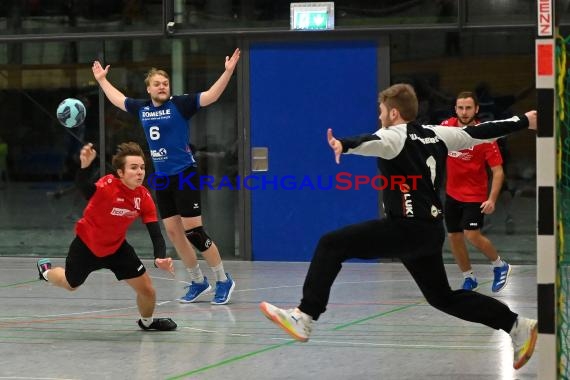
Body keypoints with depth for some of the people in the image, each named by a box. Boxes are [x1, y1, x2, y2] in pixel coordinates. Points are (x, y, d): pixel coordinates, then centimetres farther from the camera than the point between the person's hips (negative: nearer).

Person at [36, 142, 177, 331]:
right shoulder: (108, 186, -35)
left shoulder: (144, 197, -20)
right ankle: (46, 270, 59)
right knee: (70, 284, 23)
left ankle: (147, 321, 32)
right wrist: (84, 166, -79)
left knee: (147, 290, -3)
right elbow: (84, 187, -57)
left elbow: (156, 234, -19)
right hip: (86, 244, -3)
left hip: (116, 247, 3)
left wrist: (160, 258, -38)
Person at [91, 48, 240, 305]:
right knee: (172, 232, 7)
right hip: (162, 178, 6)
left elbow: (211, 96, -14)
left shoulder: (179, 105, -7)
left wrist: (228, 71, -25)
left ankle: (223, 281, 4)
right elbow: (118, 100, 28)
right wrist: (101, 79, 35)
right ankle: (198, 282, 20)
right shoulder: (142, 109, 9)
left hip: (184, 175, -6)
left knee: (193, 231, -8)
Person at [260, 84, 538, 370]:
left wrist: (345, 145, -53)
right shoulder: (435, 135, 13)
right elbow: (479, 132, 20)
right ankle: (518, 327, 24)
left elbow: (372, 142, -31)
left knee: (330, 245, -10)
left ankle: (304, 317, -22)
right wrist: (523, 121, 33)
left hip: (406, 229, -9)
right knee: (442, 297, 24)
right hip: (430, 231, 9)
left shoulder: (395, 136, -8)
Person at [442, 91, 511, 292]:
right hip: (452, 194, 5)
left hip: (475, 196, -5)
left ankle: (500, 266, 9)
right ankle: (469, 278, 25)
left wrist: (492, 199, -25)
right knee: (454, 236, 7)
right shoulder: (447, 126, -6)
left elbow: (498, 171, -16)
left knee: (472, 235, -16)